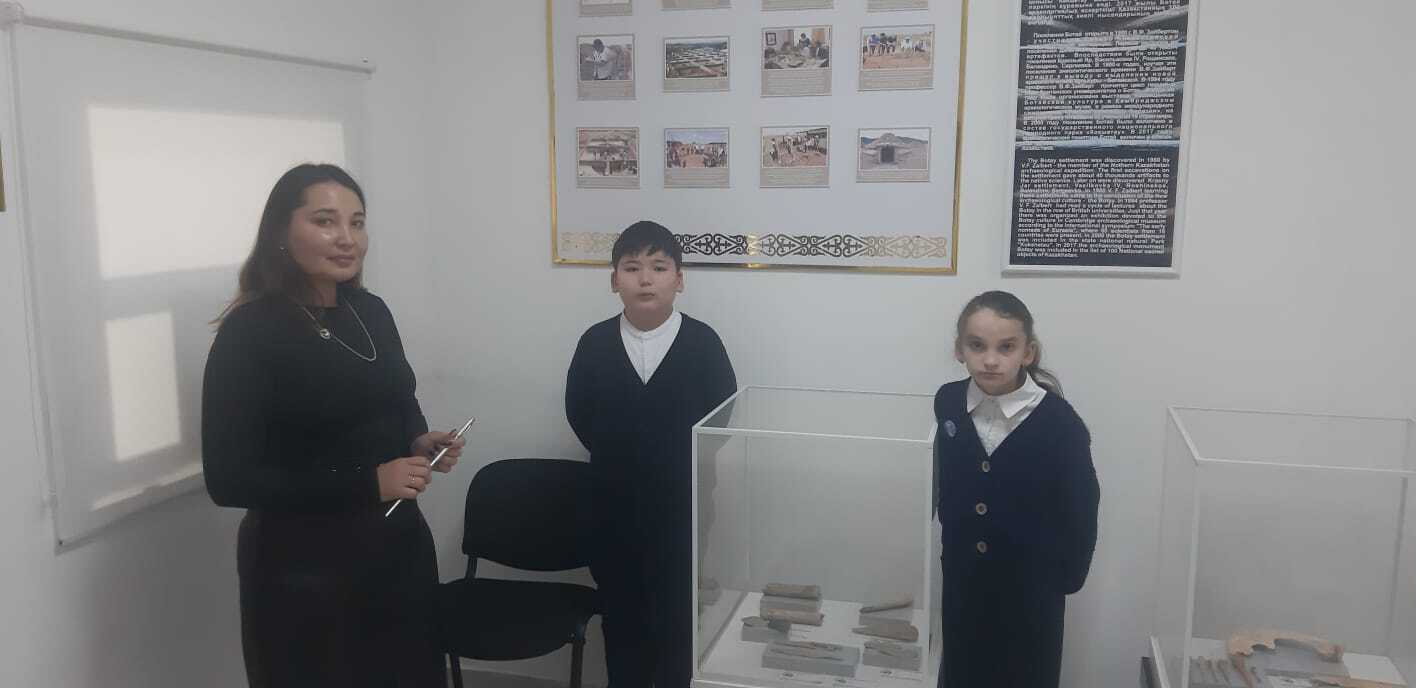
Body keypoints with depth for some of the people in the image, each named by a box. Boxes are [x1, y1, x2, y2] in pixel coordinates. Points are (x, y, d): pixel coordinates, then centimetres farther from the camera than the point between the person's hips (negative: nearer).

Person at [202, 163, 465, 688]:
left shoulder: (372, 312, 3)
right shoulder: (249, 332, -16)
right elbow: (229, 480, -19)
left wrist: (421, 442, -4)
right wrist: (368, 483, -22)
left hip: (400, 545, 6)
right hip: (305, 568, -6)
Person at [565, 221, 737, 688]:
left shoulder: (702, 342, -10)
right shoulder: (595, 342, -4)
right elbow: (579, 414, 2)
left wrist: (677, 465, -6)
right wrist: (620, 459, 0)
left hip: (682, 503, -1)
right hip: (616, 502, 2)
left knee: (679, 612, 10)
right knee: (621, 612, 13)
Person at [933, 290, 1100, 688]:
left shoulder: (1060, 423, -20)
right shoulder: (948, 403, -8)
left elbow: (1081, 510, -10)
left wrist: (1067, 576, -5)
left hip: (1030, 588, -3)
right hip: (962, 580, 3)